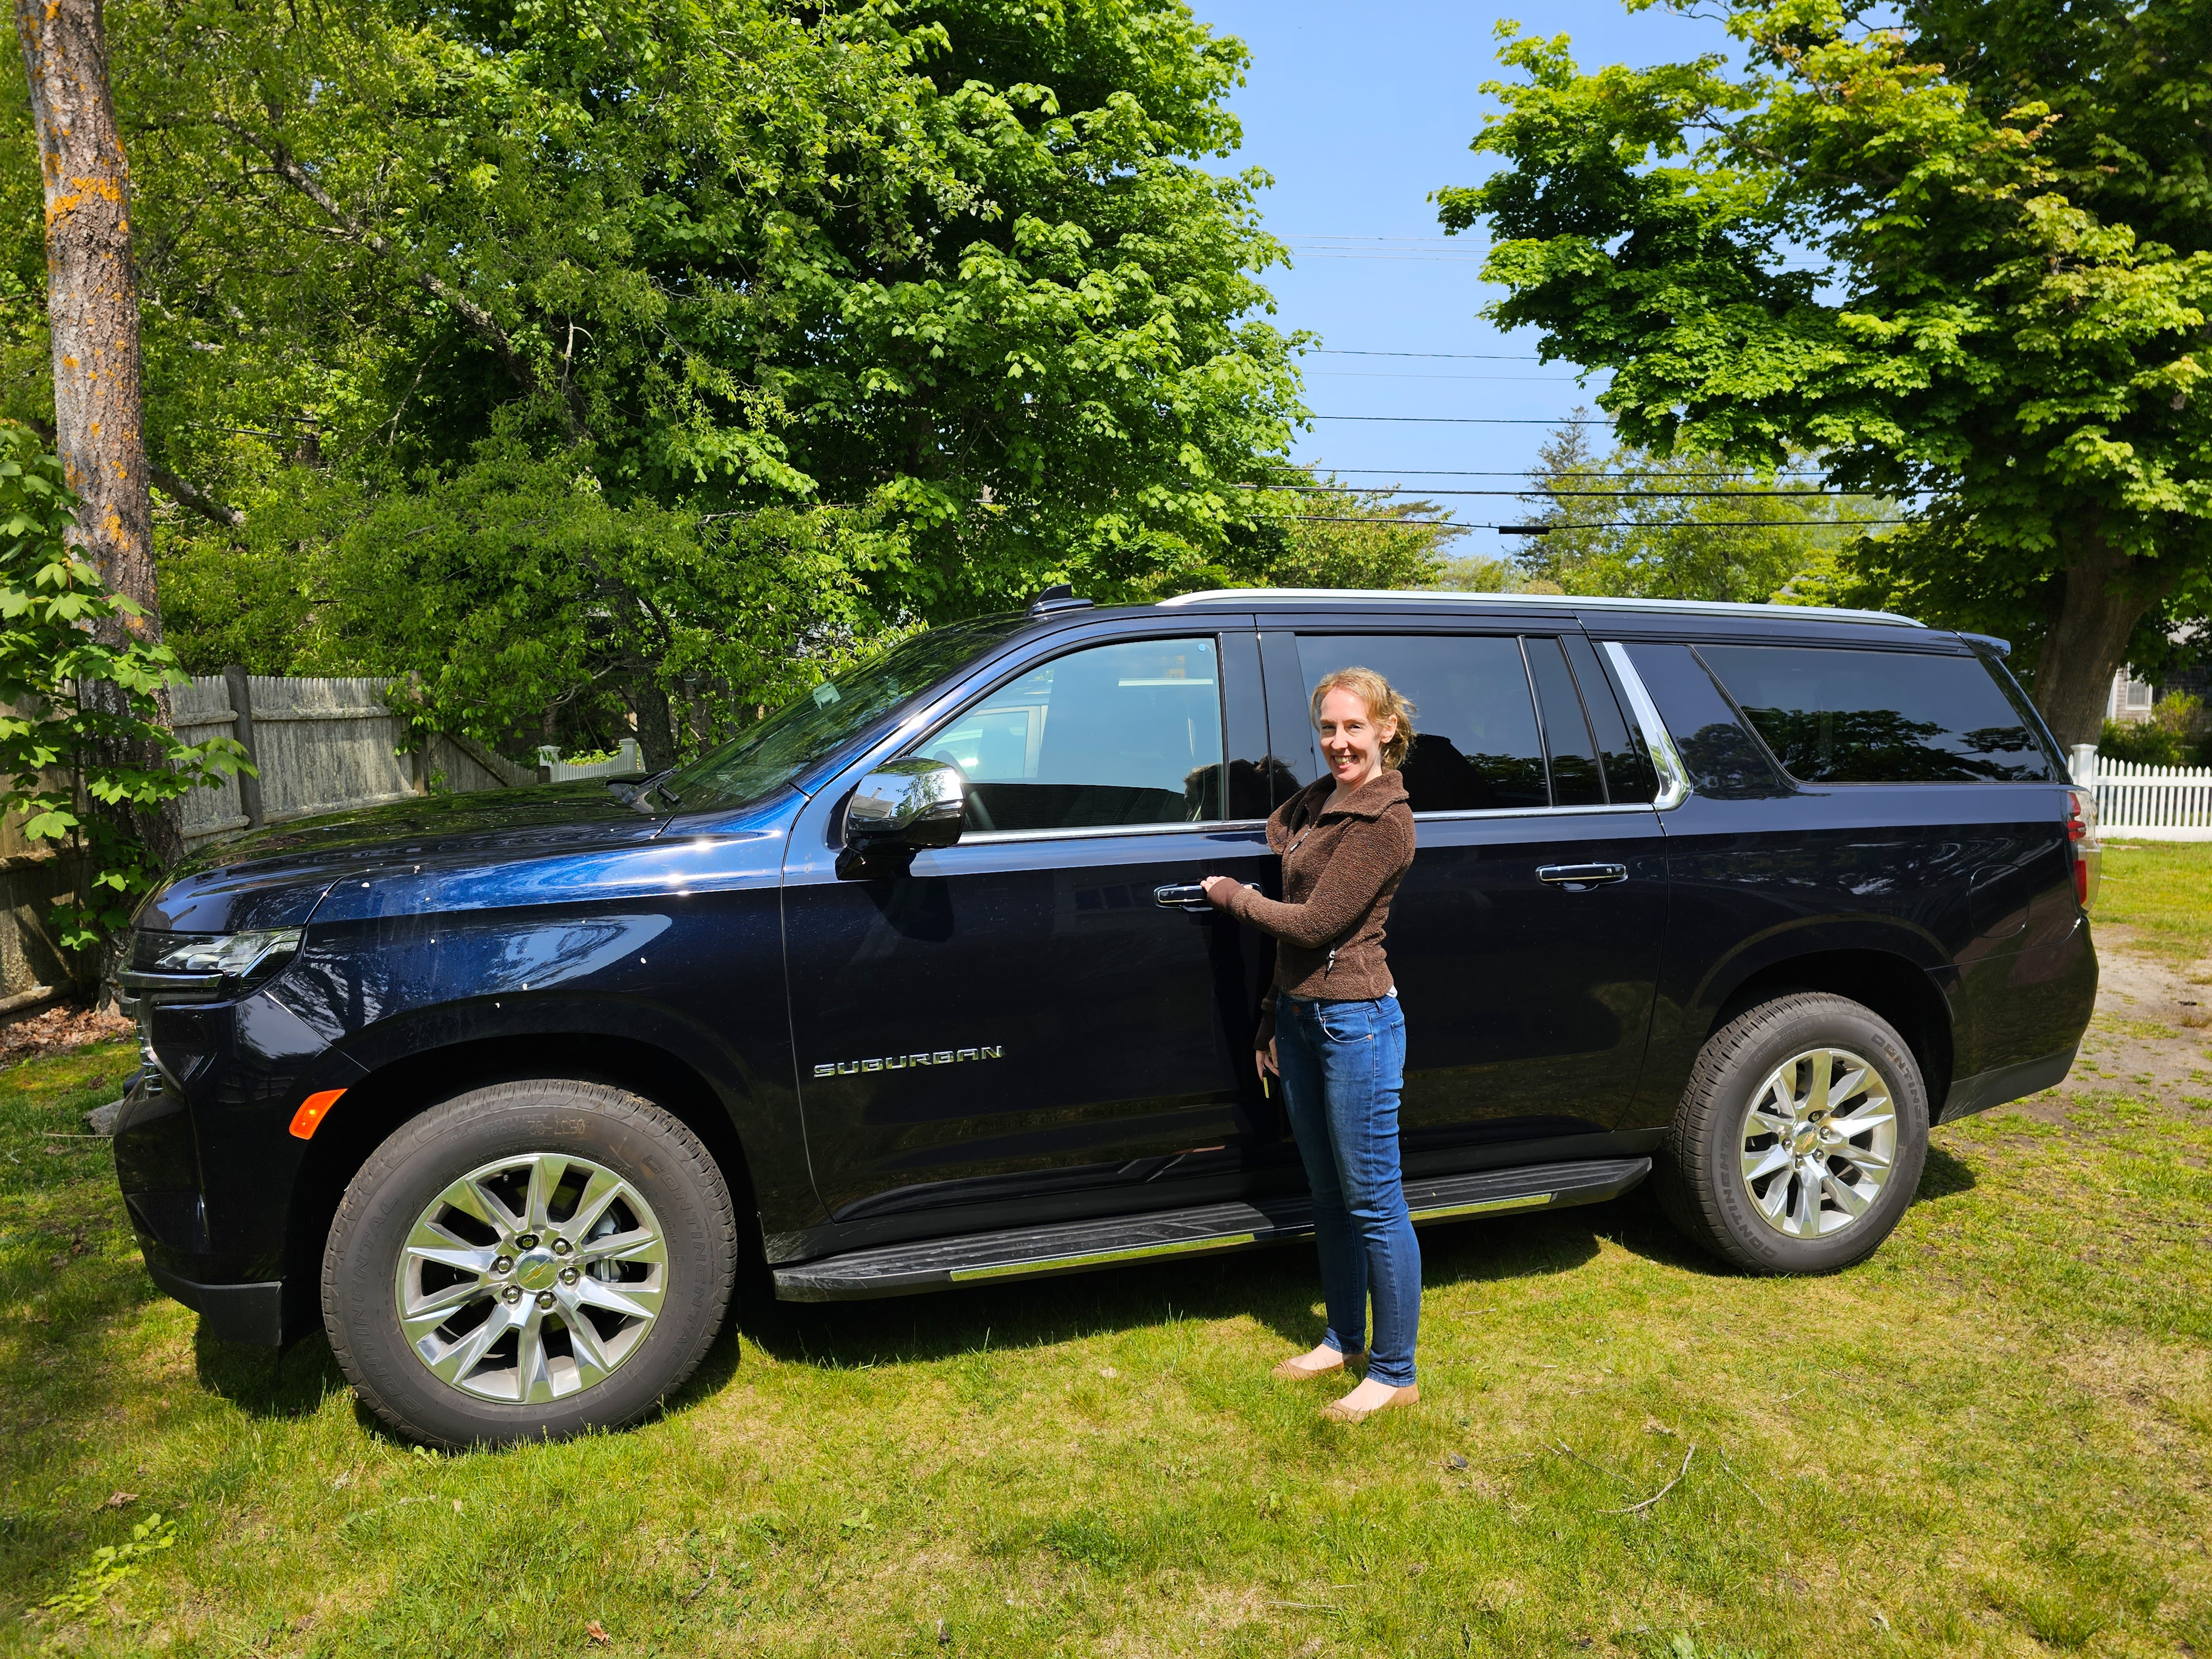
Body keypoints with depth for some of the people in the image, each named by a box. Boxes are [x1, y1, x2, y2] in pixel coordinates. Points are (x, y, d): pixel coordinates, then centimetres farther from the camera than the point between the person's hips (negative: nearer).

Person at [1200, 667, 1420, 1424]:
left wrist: (1229, 893, -5)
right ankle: (1343, 1339, 35)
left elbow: (1314, 922, -19)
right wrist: (1275, 1019, 14)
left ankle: (1395, 1374, 16)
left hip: (1355, 1021, -9)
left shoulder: (1384, 820, -16)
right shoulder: (1318, 799, 11)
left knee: (1373, 1202, 2)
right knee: (1329, 1195, 19)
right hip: (1299, 1015, 9)